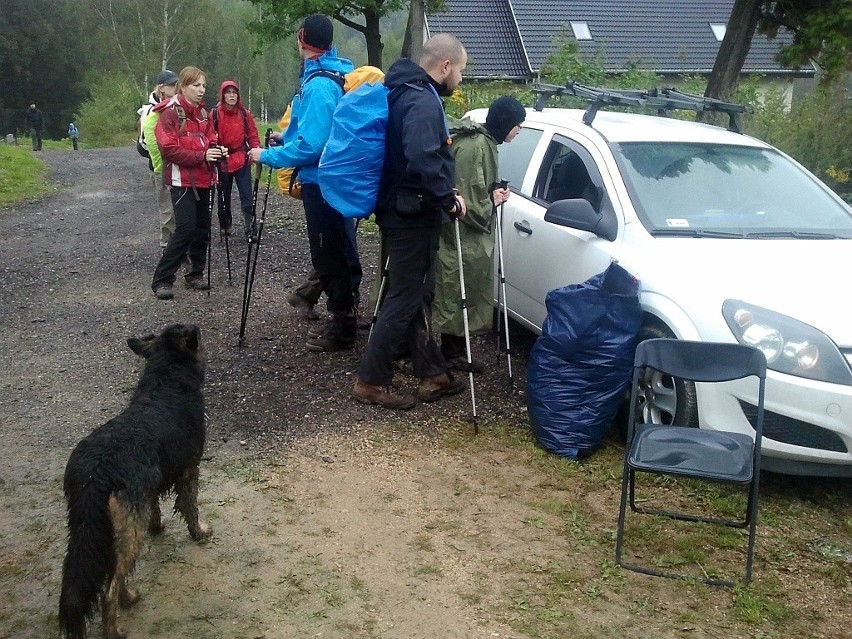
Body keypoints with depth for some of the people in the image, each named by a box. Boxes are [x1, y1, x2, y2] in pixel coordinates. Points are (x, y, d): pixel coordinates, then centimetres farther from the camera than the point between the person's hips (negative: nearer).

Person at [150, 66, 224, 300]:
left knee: (202, 228, 9)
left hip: (203, 179, 7)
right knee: (186, 228, -14)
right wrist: (202, 156, -25)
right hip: (182, 180, -7)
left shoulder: (202, 113, 14)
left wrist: (217, 151, -4)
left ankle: (195, 274, 22)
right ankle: (161, 280, -6)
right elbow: (169, 149, -16)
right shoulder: (170, 113, -9)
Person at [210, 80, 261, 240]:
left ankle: (249, 229, -5)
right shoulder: (215, 114, -3)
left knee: (246, 196, -6)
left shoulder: (245, 113, 3)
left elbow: (252, 135, 5)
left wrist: (256, 149, -12)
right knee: (224, 195, 13)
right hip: (222, 161, 0)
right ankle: (225, 226, 26)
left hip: (242, 160, 0)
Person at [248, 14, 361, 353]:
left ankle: (342, 326, 9)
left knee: (328, 252, 0)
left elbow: (311, 146, -25)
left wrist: (268, 155, -16)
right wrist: (288, 136, 21)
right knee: (337, 249, 18)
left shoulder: (318, 86, -21)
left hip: (321, 179, -9)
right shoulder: (332, 76, 9)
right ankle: (344, 311, 30)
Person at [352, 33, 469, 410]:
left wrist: (440, 196, 19)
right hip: (414, 214, -10)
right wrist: (447, 198, -21)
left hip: (403, 210, 10)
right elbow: (422, 159, -33)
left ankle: (432, 374, 23)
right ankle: (371, 381, 3)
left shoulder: (409, 91, 14)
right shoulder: (423, 100, -18)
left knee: (418, 295, 14)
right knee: (406, 298, -4)